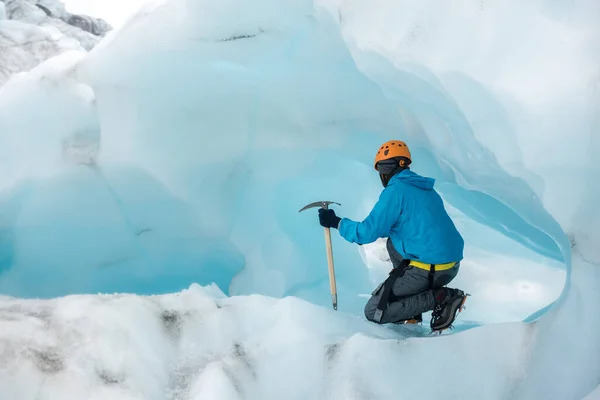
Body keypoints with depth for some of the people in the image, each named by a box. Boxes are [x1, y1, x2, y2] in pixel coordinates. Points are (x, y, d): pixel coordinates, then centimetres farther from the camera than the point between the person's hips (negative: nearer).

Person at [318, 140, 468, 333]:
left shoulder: (394, 191, -9)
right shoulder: (426, 189, 16)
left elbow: (368, 232, -12)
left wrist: (336, 223, 3)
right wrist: (378, 229, 36)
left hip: (429, 269, -8)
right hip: (452, 266, 8)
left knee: (373, 312, 3)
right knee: (393, 244, 30)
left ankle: (441, 298, -7)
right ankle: (411, 314, 21)